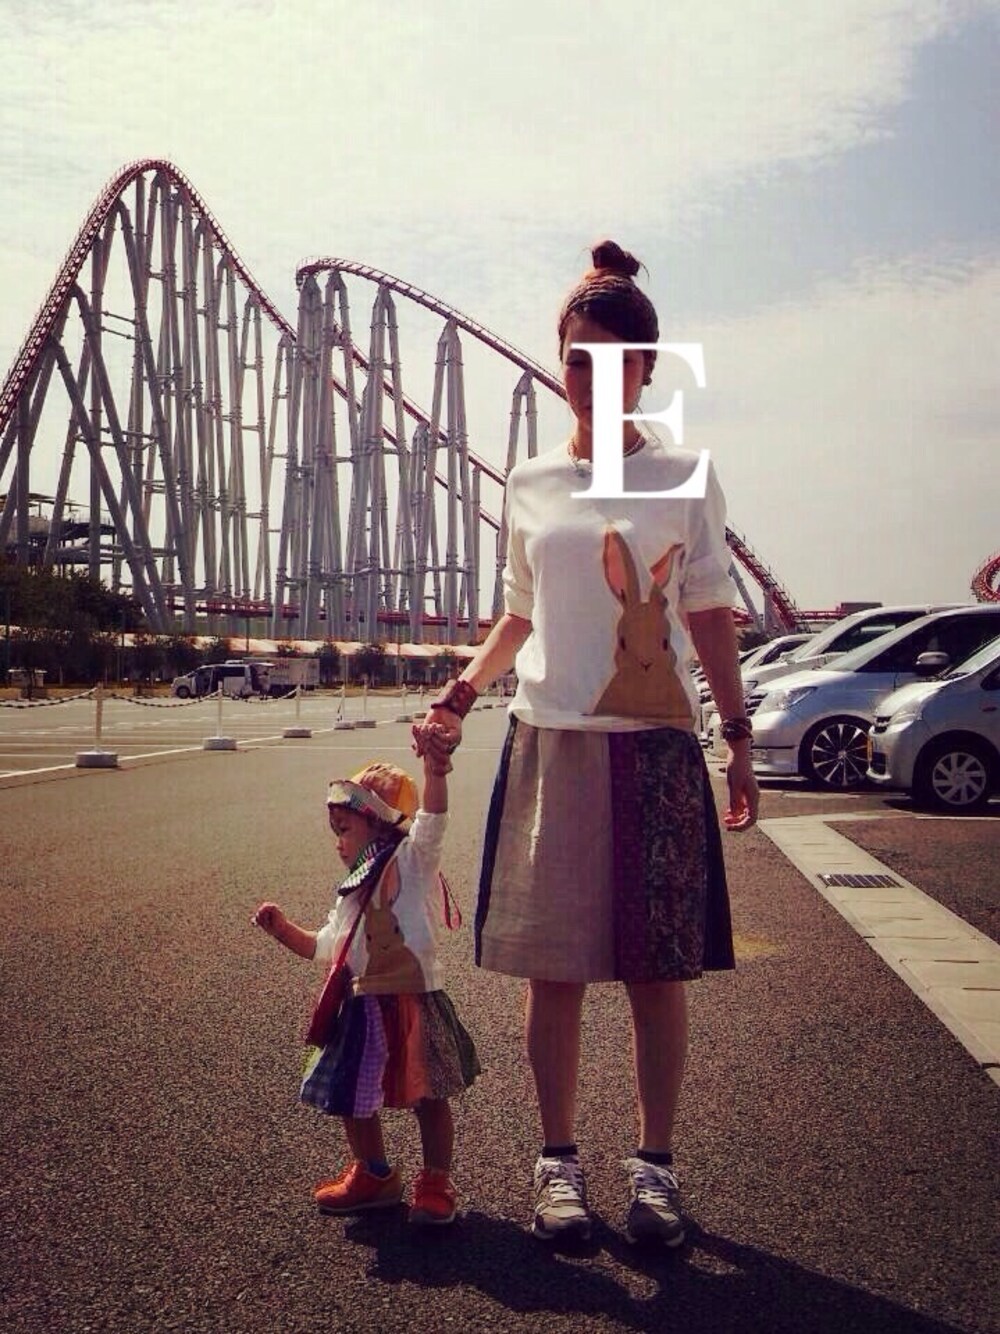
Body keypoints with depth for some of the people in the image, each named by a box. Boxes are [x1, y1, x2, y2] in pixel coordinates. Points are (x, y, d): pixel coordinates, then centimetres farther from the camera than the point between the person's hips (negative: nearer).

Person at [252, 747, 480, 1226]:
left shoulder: (411, 863, -6)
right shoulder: (352, 892, 19)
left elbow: (430, 822, -26)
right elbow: (323, 945, 30)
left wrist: (434, 771, -42)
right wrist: (283, 929, 15)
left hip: (412, 1005, -8)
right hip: (362, 1010, 9)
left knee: (427, 1097, 0)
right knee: (352, 1096, 15)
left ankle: (436, 1182, 17)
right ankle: (373, 1174, 34)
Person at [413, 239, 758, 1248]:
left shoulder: (685, 476, 5)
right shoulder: (530, 485, 10)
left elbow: (710, 617, 7)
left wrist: (738, 736, 4)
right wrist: (462, 689, 1)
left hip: (658, 746, -1)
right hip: (549, 743, 2)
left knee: (658, 969, 2)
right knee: (553, 967, 4)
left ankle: (654, 1164, 16)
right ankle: (558, 1159, 17)